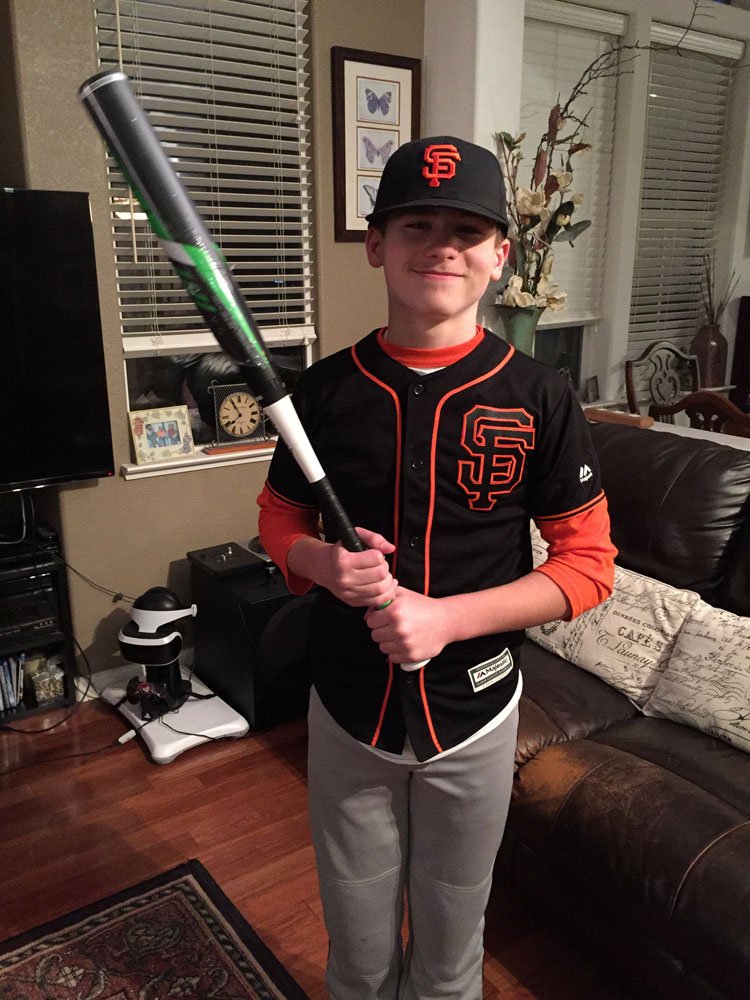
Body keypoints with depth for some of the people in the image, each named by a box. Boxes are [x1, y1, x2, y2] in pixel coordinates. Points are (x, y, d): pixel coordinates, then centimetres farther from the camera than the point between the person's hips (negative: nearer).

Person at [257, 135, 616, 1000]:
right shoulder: (327, 388, -7)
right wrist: (322, 562, -18)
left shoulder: (537, 396, -12)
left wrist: (447, 616, -22)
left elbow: (587, 564, -9)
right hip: (347, 715, 1)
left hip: (473, 717, -1)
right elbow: (279, 520, 5)